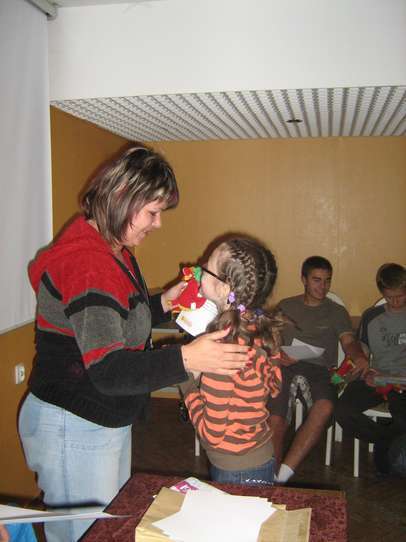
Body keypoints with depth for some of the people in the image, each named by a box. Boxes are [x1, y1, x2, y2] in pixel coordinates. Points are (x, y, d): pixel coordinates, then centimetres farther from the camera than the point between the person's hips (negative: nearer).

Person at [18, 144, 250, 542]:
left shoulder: (116, 251, 7)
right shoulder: (85, 262, -27)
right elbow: (107, 370, -31)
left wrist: (163, 304, 1)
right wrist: (186, 358, -38)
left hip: (109, 421, 10)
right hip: (72, 430, -10)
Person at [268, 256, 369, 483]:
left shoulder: (337, 312, 20)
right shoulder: (286, 306, 22)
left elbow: (349, 341, 5)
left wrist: (360, 357, -19)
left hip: (319, 369, 0)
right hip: (286, 368, 1)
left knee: (325, 407, -35)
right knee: (276, 421, -25)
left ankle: (282, 474, -34)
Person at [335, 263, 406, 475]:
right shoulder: (371, 316, 12)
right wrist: (366, 374, -7)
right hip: (376, 380, 3)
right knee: (343, 410, -24)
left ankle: (383, 443, 3)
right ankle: (387, 440, 3)